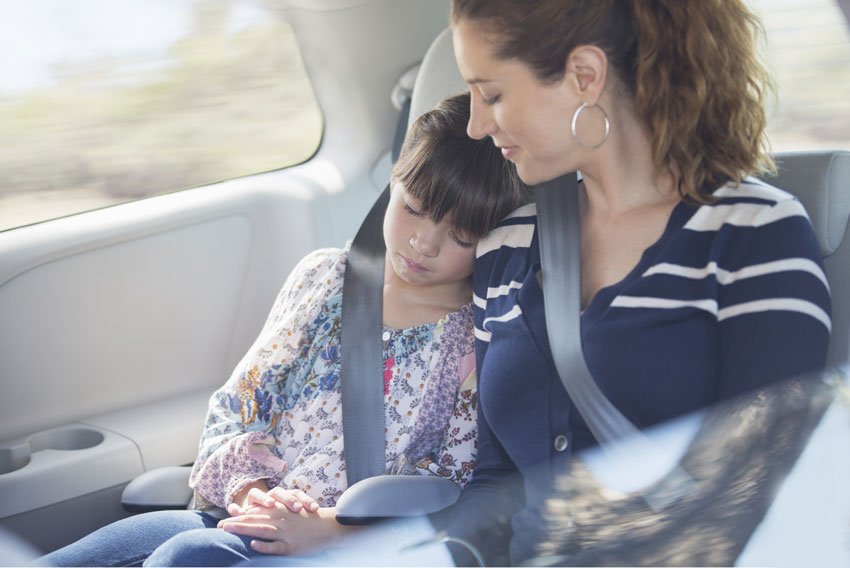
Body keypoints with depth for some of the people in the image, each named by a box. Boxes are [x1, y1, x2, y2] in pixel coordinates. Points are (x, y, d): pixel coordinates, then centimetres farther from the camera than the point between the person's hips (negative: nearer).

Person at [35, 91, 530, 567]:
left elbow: (455, 482, -9)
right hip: (242, 516, 5)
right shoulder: (325, 276, 14)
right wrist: (247, 488, -6)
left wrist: (329, 527, -20)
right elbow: (239, 400, 14)